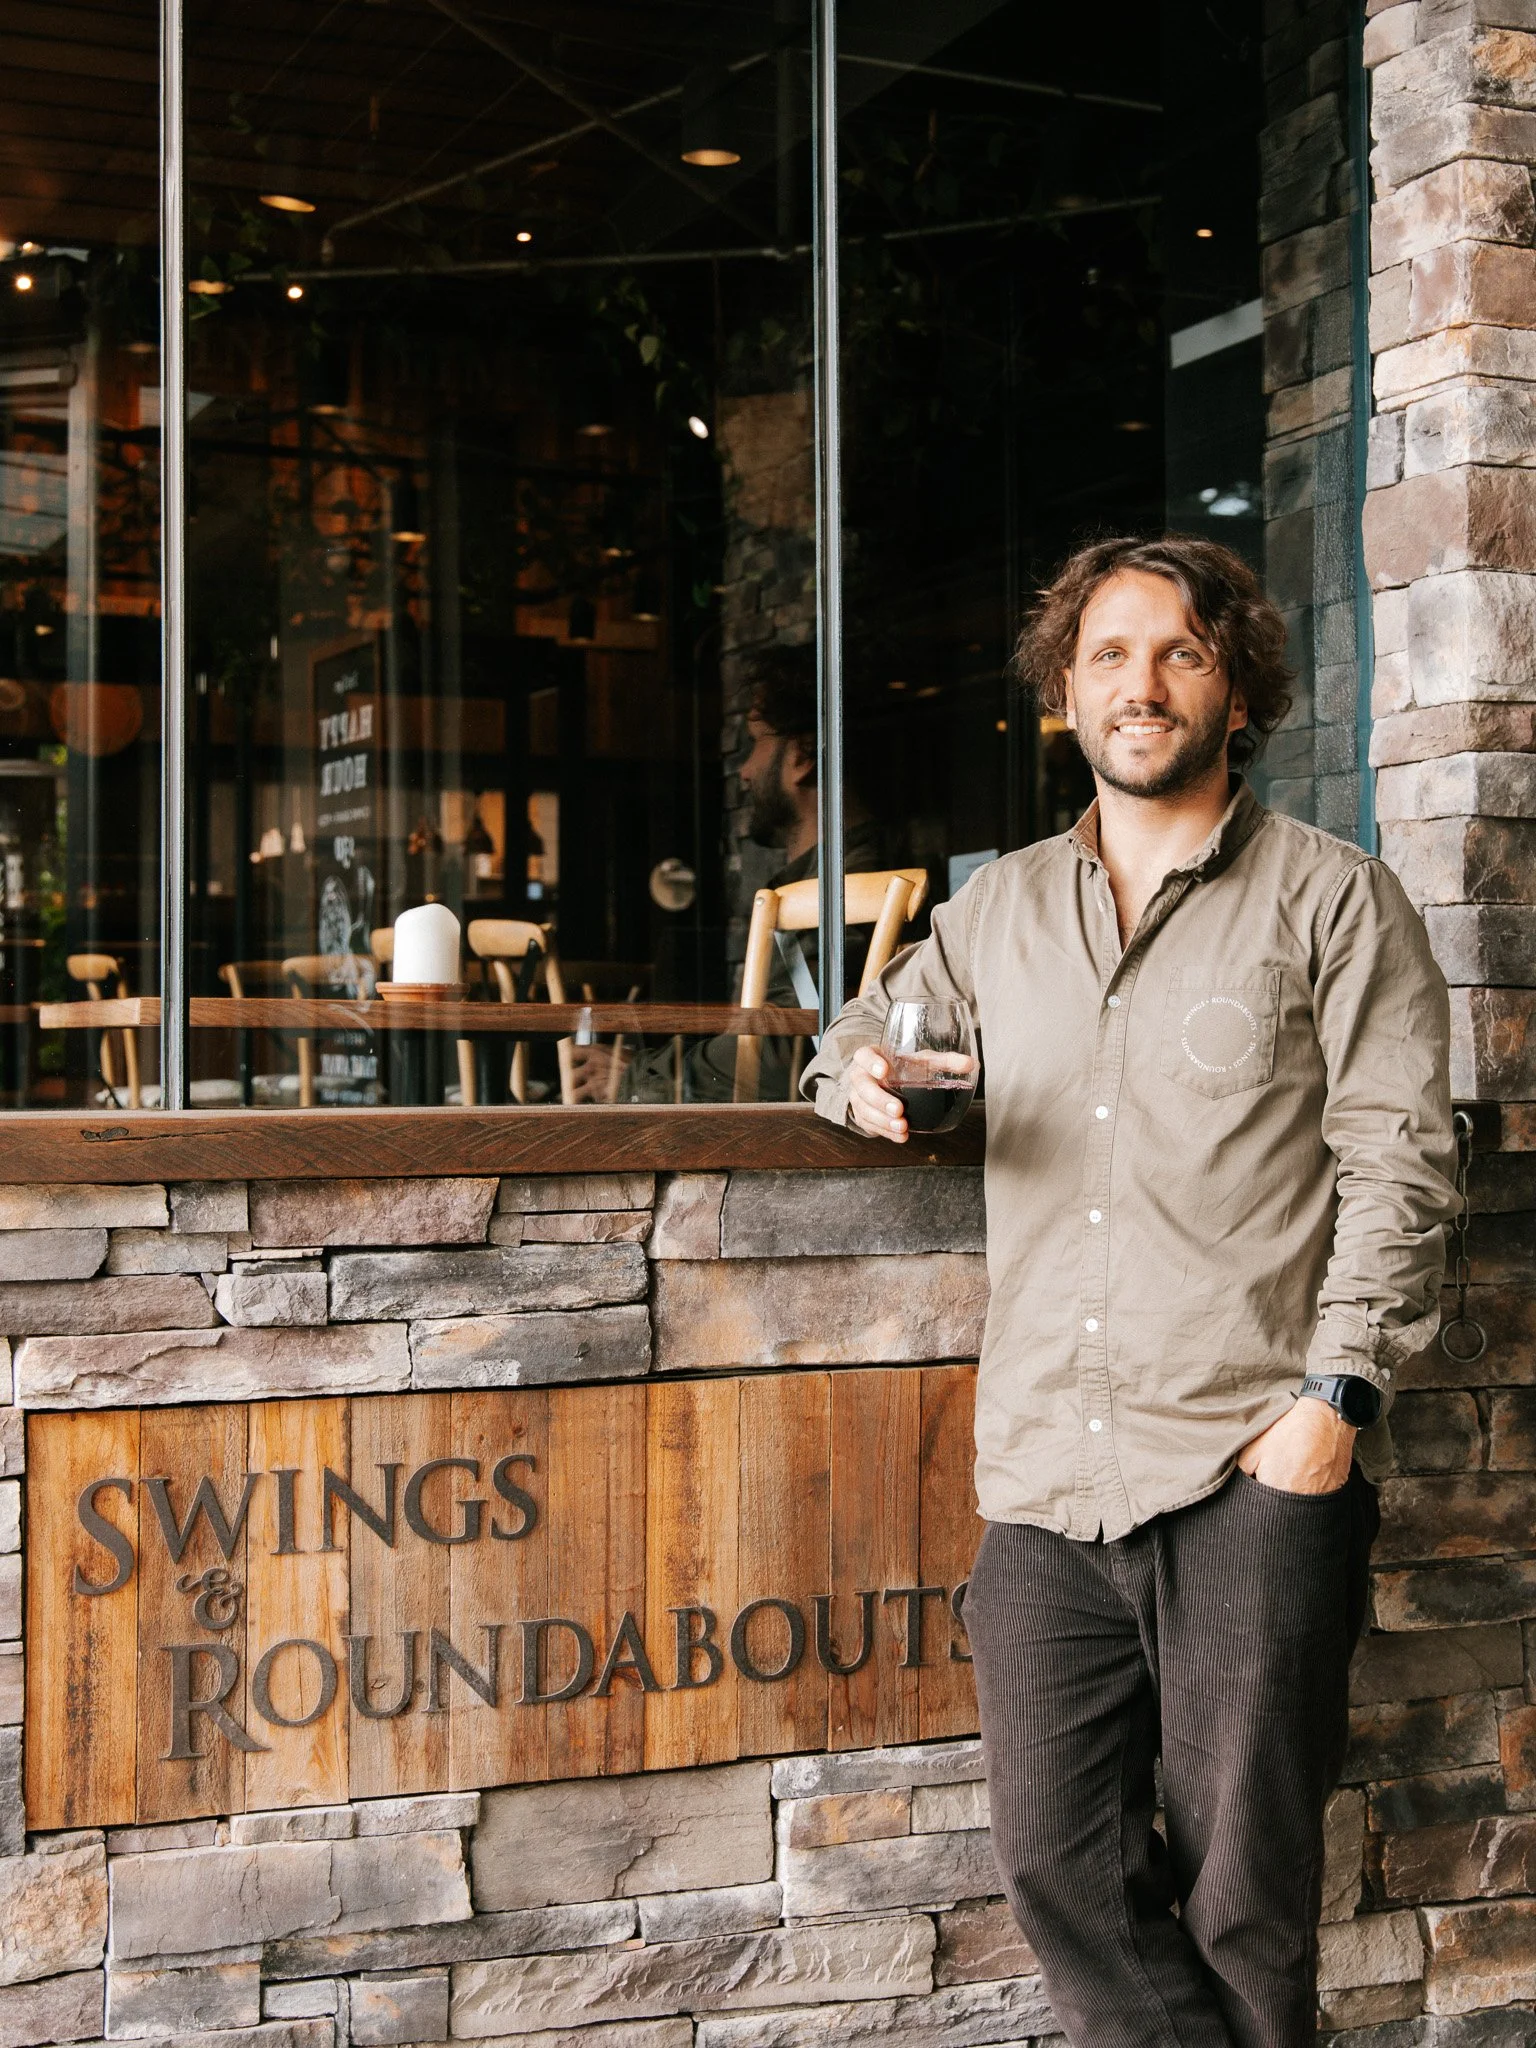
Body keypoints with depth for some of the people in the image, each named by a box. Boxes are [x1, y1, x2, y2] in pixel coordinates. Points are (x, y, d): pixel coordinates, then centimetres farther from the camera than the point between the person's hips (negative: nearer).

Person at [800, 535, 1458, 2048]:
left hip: (1249, 1474, -4)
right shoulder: (998, 910, 16)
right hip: (1044, 1477, 4)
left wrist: (1335, 1394, -12)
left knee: (1244, 1890, 3)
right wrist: (869, 1082, 5)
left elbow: (1397, 1160, -2)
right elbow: (864, 1030, 30)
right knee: (1057, 1863, 5)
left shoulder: (1332, 901, 3)